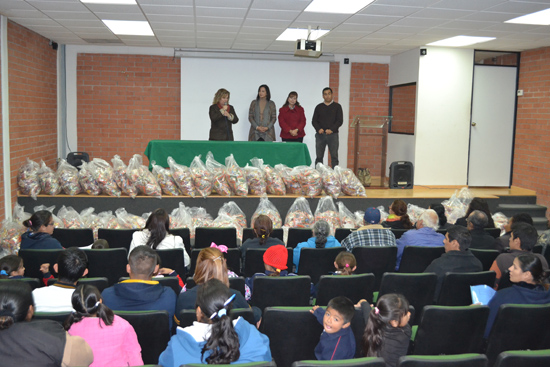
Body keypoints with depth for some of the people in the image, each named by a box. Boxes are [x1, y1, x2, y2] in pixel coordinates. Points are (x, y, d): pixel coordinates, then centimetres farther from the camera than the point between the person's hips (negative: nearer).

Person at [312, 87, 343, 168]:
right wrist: (318, 129, -10)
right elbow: (314, 121, 10)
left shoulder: (337, 106, 8)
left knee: (334, 156, -3)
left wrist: (332, 129, -14)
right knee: (319, 156, 2)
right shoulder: (319, 107, 14)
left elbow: (340, 120, 1)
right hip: (320, 134, 2)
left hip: (333, 134, -1)